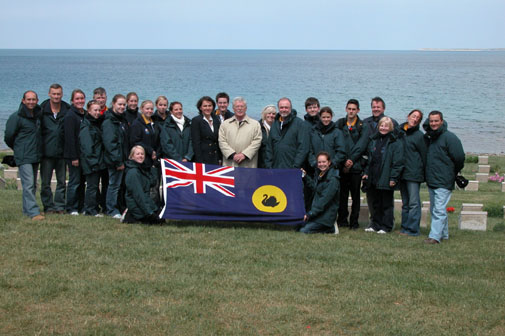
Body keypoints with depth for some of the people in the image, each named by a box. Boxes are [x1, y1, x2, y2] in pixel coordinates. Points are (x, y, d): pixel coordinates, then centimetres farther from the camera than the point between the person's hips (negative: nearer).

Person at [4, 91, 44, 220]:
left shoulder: (39, 115, 8)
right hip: (23, 157, -7)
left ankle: (27, 209, 24)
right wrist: (18, 149, 9)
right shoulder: (16, 117, -11)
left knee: (33, 185, 13)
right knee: (28, 184, -14)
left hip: (36, 156, 7)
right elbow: (8, 137, -4)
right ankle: (34, 212, -18)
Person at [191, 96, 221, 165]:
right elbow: (196, 143, -9)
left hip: (216, 159, 5)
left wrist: (220, 159, 7)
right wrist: (199, 161, -14)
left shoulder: (216, 119, 10)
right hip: (203, 159, -4)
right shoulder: (196, 120, -5)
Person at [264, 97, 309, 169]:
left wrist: (296, 166, -14)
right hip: (276, 169, 5)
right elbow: (269, 148, 18)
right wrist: (269, 166, 8)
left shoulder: (300, 124, -1)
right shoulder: (274, 125, 17)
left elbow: (303, 148, -7)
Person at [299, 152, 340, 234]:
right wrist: (306, 177, 16)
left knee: (304, 230, -17)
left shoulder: (332, 179, -18)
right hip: (317, 211, 9)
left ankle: (330, 229, -1)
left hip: (326, 214, -9)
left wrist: (311, 213, -23)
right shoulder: (319, 174, 8)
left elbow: (324, 200, -22)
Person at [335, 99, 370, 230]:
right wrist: (344, 161, -8)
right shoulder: (339, 124, 9)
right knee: (342, 194, 4)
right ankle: (342, 220, 13)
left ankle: (354, 222, 8)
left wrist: (351, 160, -11)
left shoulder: (363, 126, 4)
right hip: (341, 165, 1)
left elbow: (361, 146, -4)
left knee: (355, 195, 1)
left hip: (356, 166, -1)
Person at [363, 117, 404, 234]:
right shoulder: (374, 141, 13)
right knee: (376, 203, 14)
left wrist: (393, 178, -16)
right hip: (373, 179, 6)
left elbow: (398, 162, -11)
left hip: (386, 179, -6)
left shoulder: (395, 143, -7)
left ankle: (386, 226, 10)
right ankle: (376, 225, 23)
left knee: (387, 203, 3)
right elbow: (369, 159, 19)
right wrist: (366, 173, 11)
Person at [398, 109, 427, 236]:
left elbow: (424, 155, -1)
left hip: (413, 173, -6)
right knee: (405, 203, 13)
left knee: (413, 202, -6)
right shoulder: (399, 132, 10)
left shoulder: (419, 135, -5)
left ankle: (412, 229, -4)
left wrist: (422, 172, -2)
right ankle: (405, 227, 20)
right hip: (402, 172, 6)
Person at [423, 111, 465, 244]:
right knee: (434, 209, 14)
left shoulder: (449, 137, -11)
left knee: (439, 210, -12)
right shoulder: (429, 137, 12)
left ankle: (435, 236, -14)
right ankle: (443, 233, 25)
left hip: (444, 182, -8)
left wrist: (454, 172, 1)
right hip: (431, 181, 8)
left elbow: (459, 157, -12)